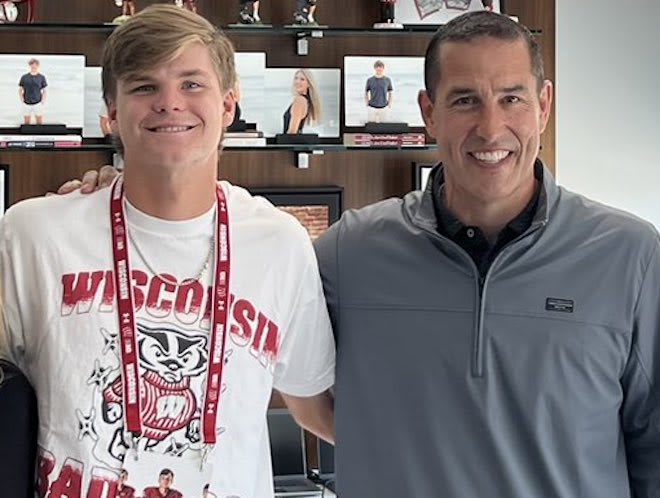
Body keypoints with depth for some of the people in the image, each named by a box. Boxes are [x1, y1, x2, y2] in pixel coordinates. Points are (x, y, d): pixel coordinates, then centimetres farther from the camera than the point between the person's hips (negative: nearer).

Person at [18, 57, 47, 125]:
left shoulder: (41, 77, 1)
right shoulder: (24, 77, 3)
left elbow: (45, 91, 6)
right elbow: (20, 90, 10)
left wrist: (43, 102, -5)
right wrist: (22, 101, -2)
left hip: (37, 104, -1)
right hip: (26, 104, 1)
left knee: (40, 123, -1)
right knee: (27, 123, 7)